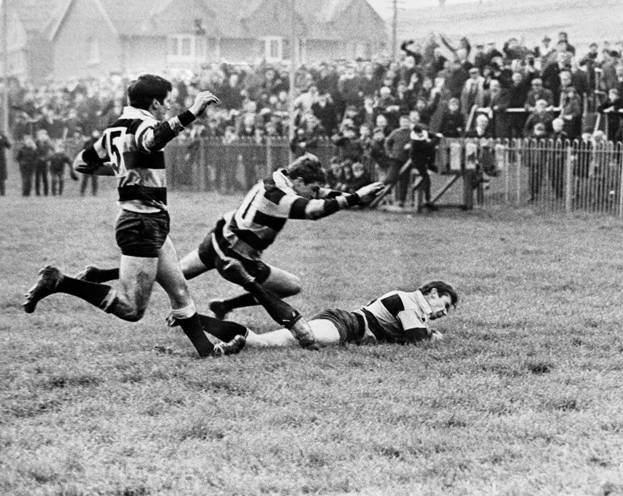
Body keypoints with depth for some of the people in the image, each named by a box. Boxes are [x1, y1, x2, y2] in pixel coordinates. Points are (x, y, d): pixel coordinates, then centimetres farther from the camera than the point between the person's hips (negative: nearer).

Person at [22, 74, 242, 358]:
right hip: (144, 225, -10)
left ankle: (205, 349, 20)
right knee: (130, 309, -8)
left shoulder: (115, 130, 11)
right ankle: (59, 282, -7)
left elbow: (82, 163, 19)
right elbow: (153, 139, -41)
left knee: (179, 292, 15)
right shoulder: (141, 126, -15)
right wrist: (191, 113, -44)